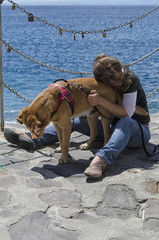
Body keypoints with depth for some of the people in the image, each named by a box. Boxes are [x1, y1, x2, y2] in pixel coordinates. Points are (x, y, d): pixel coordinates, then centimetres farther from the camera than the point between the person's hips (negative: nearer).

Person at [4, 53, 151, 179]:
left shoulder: (130, 79, -21)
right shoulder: (100, 82, -6)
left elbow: (127, 113, -29)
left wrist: (101, 101, -39)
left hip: (138, 130, -5)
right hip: (112, 127, 5)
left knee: (125, 122, -41)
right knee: (75, 121, -4)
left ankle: (101, 160, -64)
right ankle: (30, 140, -13)